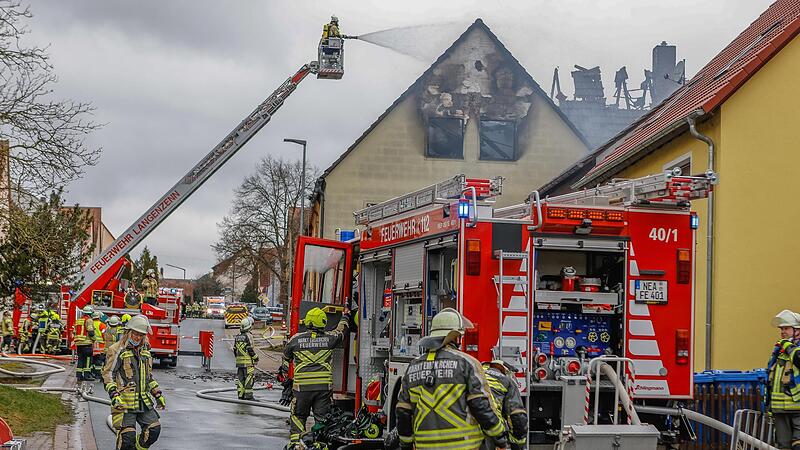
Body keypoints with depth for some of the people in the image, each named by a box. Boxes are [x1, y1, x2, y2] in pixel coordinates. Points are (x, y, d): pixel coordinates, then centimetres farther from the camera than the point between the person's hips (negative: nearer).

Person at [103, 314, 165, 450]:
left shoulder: (145, 351, 17)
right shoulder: (117, 350, -5)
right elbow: (108, 374, -8)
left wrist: (158, 394, 20)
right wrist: (114, 395, -19)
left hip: (144, 402, 6)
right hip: (124, 403, -6)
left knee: (154, 429, -1)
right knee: (127, 435, -11)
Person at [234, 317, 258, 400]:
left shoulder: (237, 337, 10)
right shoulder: (248, 336, -13)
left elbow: (235, 350, 15)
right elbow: (250, 350, -15)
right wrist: (256, 358, -5)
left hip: (239, 361, 7)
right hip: (248, 362, -7)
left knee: (240, 378, 10)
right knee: (249, 378, -3)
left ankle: (240, 394, 12)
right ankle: (248, 395, -3)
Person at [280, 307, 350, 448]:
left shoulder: (296, 339, 1)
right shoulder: (329, 338, 0)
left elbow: (286, 356, 19)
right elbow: (341, 332, 22)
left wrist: (283, 370, 39)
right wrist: (345, 317, 42)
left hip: (302, 387, 0)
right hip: (324, 386, 0)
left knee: (298, 415, 14)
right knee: (322, 417, 7)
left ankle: (295, 441, 8)